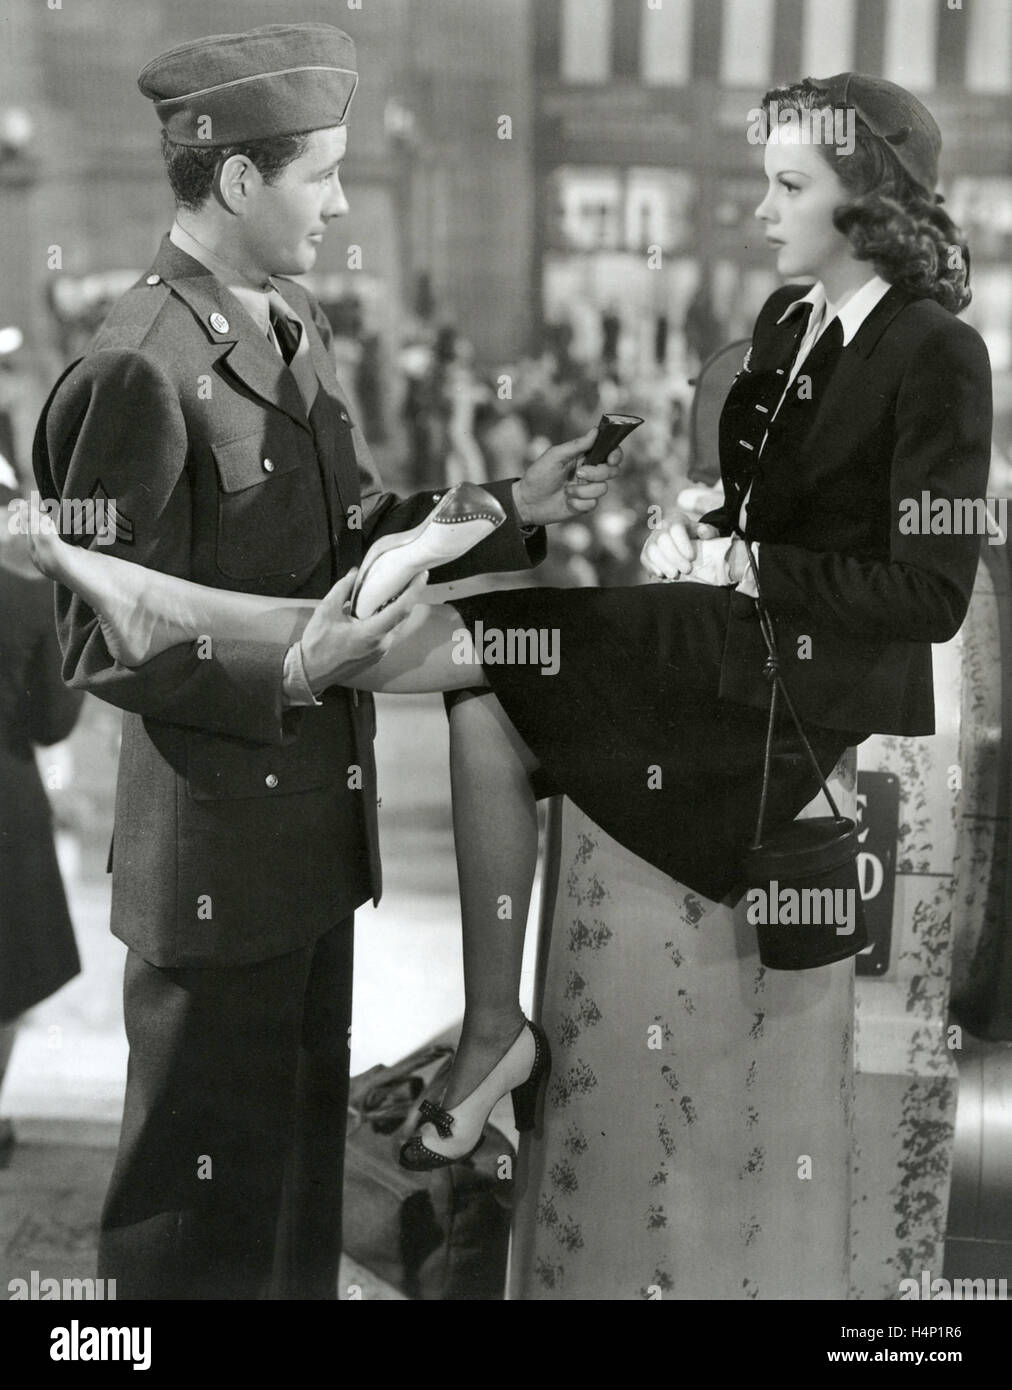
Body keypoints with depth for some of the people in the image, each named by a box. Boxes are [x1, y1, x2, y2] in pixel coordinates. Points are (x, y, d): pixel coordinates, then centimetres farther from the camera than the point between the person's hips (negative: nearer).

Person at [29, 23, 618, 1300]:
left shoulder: (296, 330, 8)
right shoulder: (138, 374, -19)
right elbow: (106, 647, -18)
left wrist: (512, 510, 2)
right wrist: (291, 673, -29)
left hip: (316, 834, 9)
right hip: (215, 864, -8)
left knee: (305, 1157, 22)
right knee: (207, 1201, 7)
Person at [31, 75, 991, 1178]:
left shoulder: (937, 353, -11)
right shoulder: (785, 320, 13)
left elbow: (933, 593, -15)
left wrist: (737, 566, -15)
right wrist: (700, 528, -2)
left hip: (838, 664, -7)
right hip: (741, 624, 8)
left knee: (505, 632, -24)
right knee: (488, 710, -15)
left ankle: (187, 613, -24)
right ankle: (493, 1034, -11)